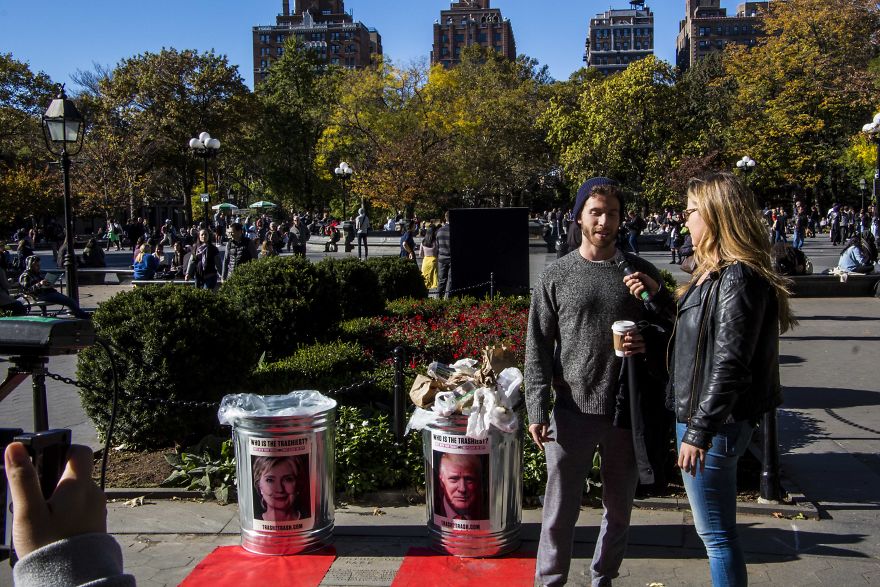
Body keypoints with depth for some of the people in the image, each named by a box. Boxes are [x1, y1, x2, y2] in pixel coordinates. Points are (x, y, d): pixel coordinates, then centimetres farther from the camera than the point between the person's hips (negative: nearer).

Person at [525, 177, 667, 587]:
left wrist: (648, 344, -12)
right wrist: (537, 410, -9)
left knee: (619, 507, 16)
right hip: (573, 411, -2)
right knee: (560, 510, 6)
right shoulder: (556, 276, 0)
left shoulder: (642, 273, 4)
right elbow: (537, 349, -2)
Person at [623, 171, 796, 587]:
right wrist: (657, 296, 10)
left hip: (715, 424, -10)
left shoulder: (737, 278, -20)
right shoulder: (715, 272, 11)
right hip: (699, 414, 10)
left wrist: (700, 432, -23)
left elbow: (730, 365, -24)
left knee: (716, 536, 3)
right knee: (716, 532, 21)